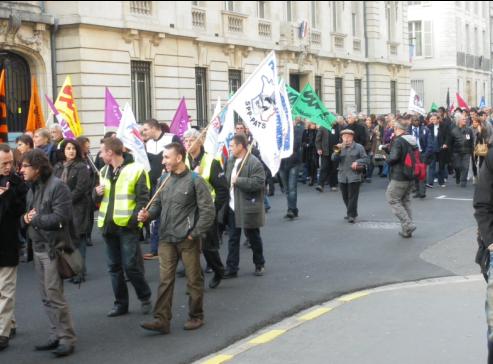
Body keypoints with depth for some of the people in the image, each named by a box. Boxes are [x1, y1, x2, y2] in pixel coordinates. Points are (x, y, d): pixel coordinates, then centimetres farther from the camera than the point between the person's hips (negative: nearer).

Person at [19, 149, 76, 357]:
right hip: (37, 247, 8)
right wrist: (25, 219, -6)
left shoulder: (57, 186, -13)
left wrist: (36, 219, -14)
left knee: (54, 296, -6)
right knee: (46, 297, 12)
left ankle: (67, 339, 2)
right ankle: (56, 335, 21)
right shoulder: (32, 188, 12)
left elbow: (61, 218, -22)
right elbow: (26, 215, 17)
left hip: (52, 248, -8)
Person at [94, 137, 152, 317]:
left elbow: (143, 198, -9)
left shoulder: (135, 170, -7)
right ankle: (121, 303, 20)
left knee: (131, 266, -6)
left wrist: (135, 218, -20)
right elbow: (98, 198, 23)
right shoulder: (104, 171, 13)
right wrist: (97, 193, 1)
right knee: (114, 267, 10)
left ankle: (145, 297, 14)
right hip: (108, 226, 7)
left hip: (127, 227, -6)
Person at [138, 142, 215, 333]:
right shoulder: (164, 180, 7)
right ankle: (161, 319, 4)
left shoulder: (195, 180, -9)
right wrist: (148, 214, -5)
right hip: (166, 239, 5)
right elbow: (158, 204, 16)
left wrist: (194, 234, -12)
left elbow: (208, 211, -10)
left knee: (194, 280, 8)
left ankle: (196, 317, 22)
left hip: (188, 240, -4)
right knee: (165, 280, 2)